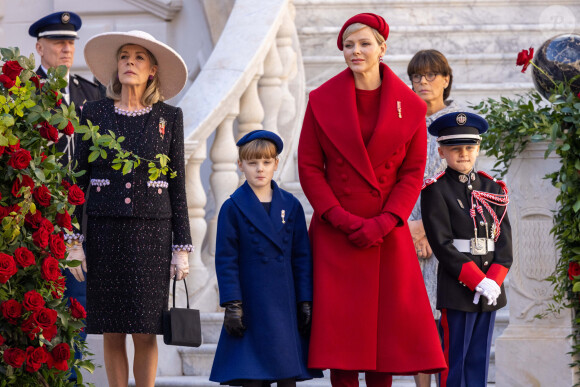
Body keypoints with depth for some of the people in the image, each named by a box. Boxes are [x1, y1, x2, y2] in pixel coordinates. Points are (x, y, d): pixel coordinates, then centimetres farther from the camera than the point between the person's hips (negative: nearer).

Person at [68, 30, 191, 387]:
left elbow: (177, 186, 6)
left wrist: (182, 247, 1)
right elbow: (79, 178, 6)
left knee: (145, 332, -2)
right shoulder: (95, 113, 6)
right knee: (112, 332, 2)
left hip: (151, 232, 0)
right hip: (105, 230, 1)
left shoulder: (169, 117, 6)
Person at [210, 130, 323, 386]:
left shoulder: (291, 205, 8)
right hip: (251, 305, -2)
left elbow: (302, 257, 8)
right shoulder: (233, 208, 0)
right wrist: (232, 305, -9)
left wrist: (305, 301, 3)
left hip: (286, 306, 2)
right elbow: (226, 260, -2)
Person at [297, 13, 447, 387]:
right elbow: (309, 167, 1)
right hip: (336, 233, 0)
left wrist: (383, 222, -10)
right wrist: (342, 218, -10)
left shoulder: (409, 106, 2)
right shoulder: (322, 100, 2)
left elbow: (413, 172, 3)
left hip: (388, 233, 1)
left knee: (388, 322, -1)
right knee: (340, 324, -3)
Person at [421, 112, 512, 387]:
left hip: (490, 287, 5)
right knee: (455, 363, -2)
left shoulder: (493, 189, 11)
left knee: (480, 362, 8)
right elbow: (442, 244, -12)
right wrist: (478, 281, -18)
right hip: (457, 287, -5)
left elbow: (504, 241, 5)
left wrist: (493, 282, -10)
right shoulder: (436, 191, -4)